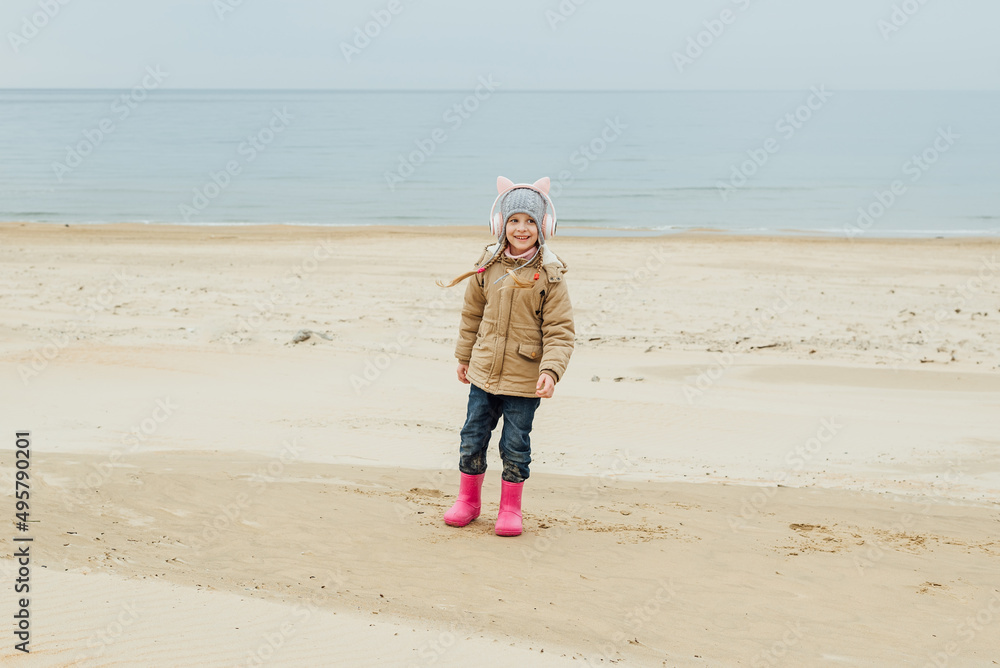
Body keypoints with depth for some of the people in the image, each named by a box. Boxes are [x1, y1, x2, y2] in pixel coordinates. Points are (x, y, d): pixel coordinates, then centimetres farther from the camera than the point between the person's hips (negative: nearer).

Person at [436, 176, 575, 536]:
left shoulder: (549, 276, -10)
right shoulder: (487, 267, 0)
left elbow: (560, 331, -11)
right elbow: (472, 315, 13)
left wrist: (551, 370, -23)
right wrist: (464, 356, 18)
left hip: (524, 381, -3)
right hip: (484, 372, 3)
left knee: (515, 445, 6)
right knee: (472, 438, 12)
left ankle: (510, 509, 23)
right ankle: (468, 500, 31)